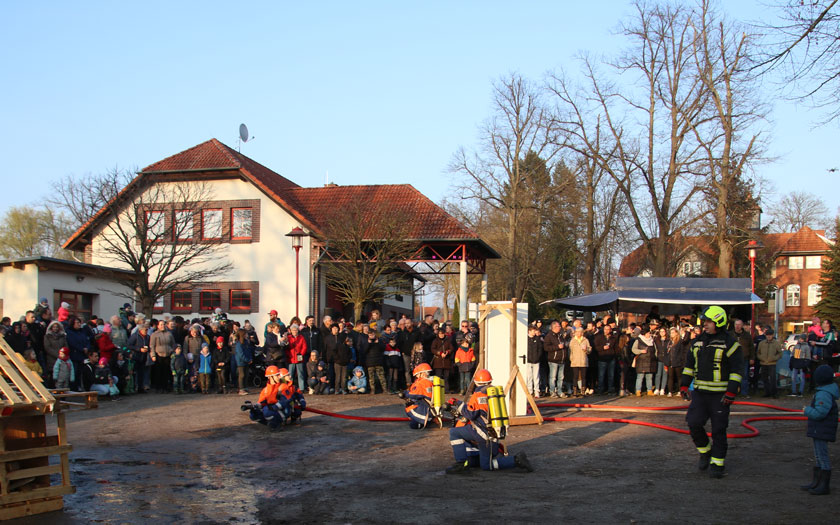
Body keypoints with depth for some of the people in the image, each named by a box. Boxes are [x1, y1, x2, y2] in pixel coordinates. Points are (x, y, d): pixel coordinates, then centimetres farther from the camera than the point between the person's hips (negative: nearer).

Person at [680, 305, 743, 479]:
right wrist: (684, 385, 11)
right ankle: (705, 452, 20)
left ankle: (717, 463, 12)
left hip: (720, 395, -5)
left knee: (719, 430, 0)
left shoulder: (730, 342, -7)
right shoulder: (698, 341, 10)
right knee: (694, 424, -5)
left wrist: (731, 392, -14)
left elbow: (737, 369, -8)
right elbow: (689, 364, 18)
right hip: (700, 392, 5)